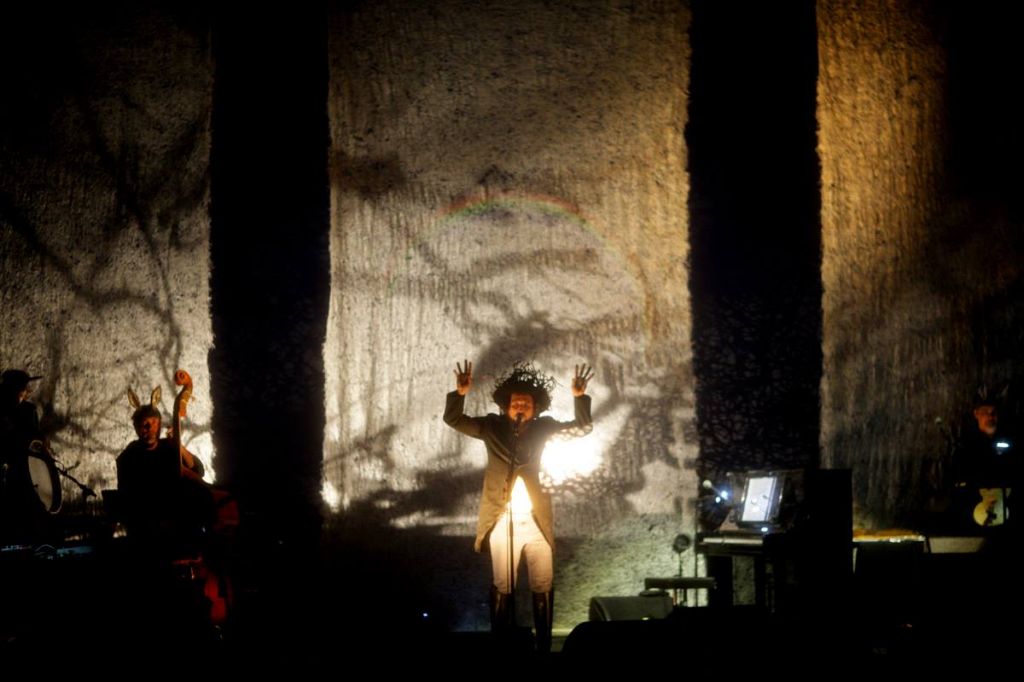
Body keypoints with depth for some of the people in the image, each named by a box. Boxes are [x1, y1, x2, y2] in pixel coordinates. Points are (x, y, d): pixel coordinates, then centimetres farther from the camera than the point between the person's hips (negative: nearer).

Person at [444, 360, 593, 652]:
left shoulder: (542, 428, 1)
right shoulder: (492, 427, -1)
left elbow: (583, 428, -2)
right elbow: (453, 420, -8)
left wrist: (579, 396, -19)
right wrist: (460, 392, -27)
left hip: (537, 520, 1)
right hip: (502, 521, -1)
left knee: (543, 586, 4)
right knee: (502, 586, 7)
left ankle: (544, 646, 13)